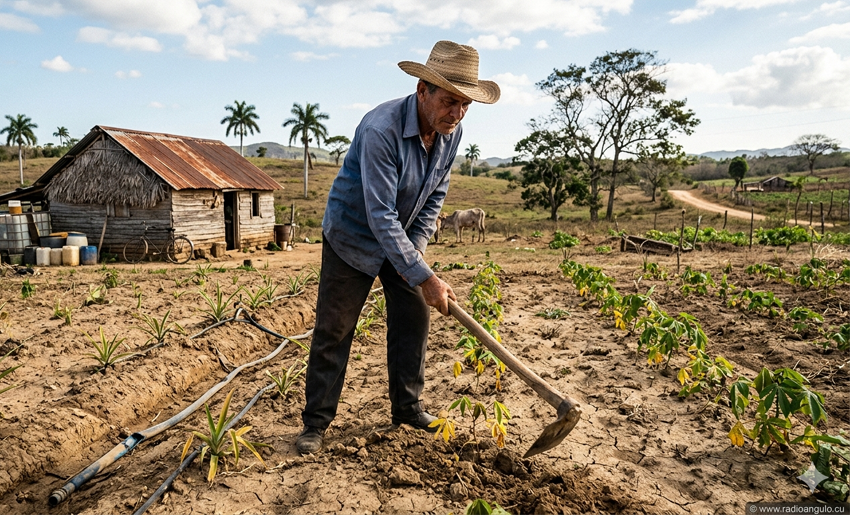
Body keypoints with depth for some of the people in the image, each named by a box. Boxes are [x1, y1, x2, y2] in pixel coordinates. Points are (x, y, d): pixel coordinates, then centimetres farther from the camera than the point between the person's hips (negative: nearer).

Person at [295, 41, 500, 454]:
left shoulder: (451, 133, -10)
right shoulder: (381, 129, -33)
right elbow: (381, 216, -36)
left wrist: (417, 247, -5)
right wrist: (424, 277, -37)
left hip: (403, 238, 6)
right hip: (353, 235, -6)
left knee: (414, 319, 5)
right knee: (333, 330, -1)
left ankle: (407, 407, 22)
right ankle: (316, 421, 13)